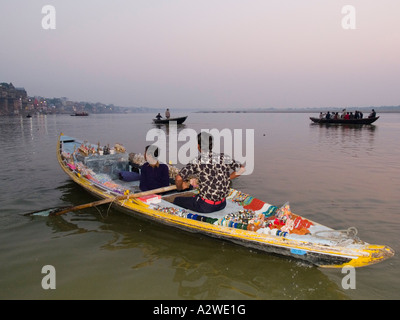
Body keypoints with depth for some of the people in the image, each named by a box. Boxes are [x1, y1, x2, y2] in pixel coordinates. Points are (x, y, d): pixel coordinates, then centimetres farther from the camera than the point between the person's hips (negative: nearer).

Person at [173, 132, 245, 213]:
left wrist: (180, 187, 0)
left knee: (177, 201, 18)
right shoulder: (224, 158, -4)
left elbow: (178, 178, -22)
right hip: (222, 205, 5)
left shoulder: (196, 162, -17)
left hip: (205, 206, -5)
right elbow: (241, 169, 8)